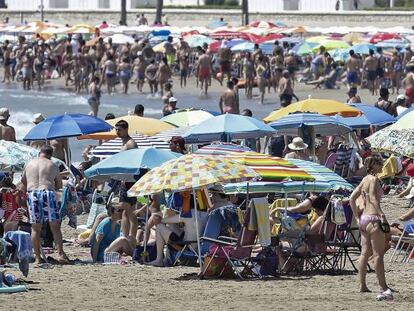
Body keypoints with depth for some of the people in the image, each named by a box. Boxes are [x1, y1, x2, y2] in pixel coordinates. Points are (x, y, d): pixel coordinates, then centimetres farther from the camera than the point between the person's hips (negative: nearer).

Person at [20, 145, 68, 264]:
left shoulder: (29, 164, 15)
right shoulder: (52, 166, 9)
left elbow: (23, 180, 27)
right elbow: (59, 185, 14)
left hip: (32, 194, 2)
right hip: (48, 193, -2)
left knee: (35, 228, 5)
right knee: (55, 226, -1)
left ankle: (37, 257, 3)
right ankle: (61, 254, -10)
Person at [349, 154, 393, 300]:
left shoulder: (365, 180, 14)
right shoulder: (374, 180, -11)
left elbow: (352, 198, 16)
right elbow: (373, 198, -24)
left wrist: (357, 216, 16)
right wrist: (381, 214, -29)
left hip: (363, 218, 9)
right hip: (373, 218, -9)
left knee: (365, 252, 12)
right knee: (378, 254, -7)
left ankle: (362, 285, 15)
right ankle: (383, 288, -8)